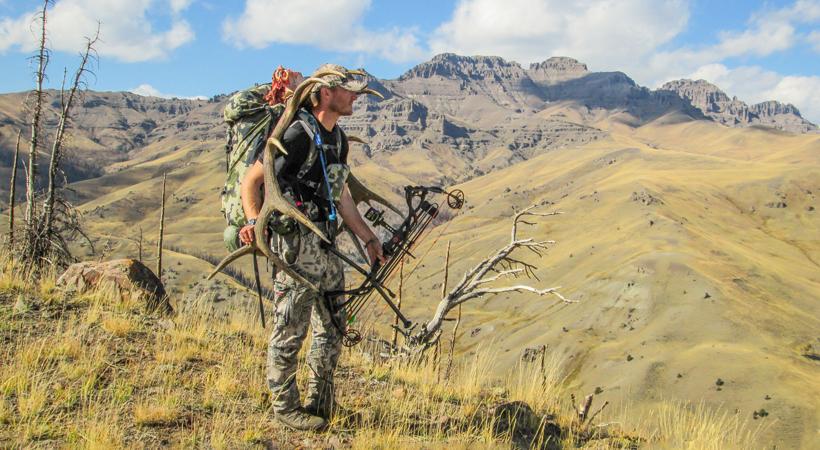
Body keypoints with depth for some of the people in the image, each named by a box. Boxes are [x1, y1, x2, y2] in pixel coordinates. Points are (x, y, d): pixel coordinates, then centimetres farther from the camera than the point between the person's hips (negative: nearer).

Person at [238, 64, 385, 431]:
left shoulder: (337, 139, 13)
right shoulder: (298, 134, -14)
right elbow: (251, 180, -12)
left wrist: (369, 239, 21)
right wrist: (254, 221, -27)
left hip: (326, 242, 9)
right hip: (296, 241, -9)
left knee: (333, 325, 14)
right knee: (291, 329, -1)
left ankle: (319, 403, 27)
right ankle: (285, 407, 12)